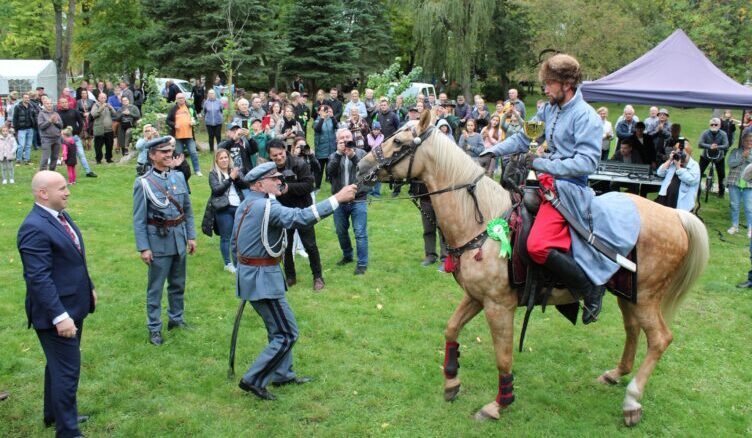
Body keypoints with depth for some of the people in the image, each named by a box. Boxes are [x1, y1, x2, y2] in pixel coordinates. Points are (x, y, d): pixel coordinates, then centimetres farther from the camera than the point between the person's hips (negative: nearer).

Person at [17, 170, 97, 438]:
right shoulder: (34, 228, -24)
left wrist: (89, 287, 22)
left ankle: (54, 414, 40)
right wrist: (59, 316, -28)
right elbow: (39, 279, -27)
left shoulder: (60, 215, 7)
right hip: (57, 312, -10)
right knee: (67, 371, -1)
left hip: (74, 306, 10)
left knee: (59, 365, 23)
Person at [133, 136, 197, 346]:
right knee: (155, 287, 5)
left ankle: (176, 318, 34)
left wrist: (191, 236, 8)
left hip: (179, 239, 5)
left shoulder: (179, 177, 3)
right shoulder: (143, 183, -11)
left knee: (178, 284, 18)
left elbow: (188, 209, 10)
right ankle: (154, 328, 15)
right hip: (158, 241, -5)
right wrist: (143, 248, -12)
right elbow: (139, 219, -10)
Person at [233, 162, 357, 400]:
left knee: (278, 327, 21)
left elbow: (235, 243, 18)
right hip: (262, 277, -11)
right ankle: (253, 380, 2)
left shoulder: (245, 205, 11)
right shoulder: (266, 207, -21)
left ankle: (282, 374, 32)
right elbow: (300, 217, -33)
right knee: (287, 333, -3)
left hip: (249, 272, 11)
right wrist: (337, 199, -31)